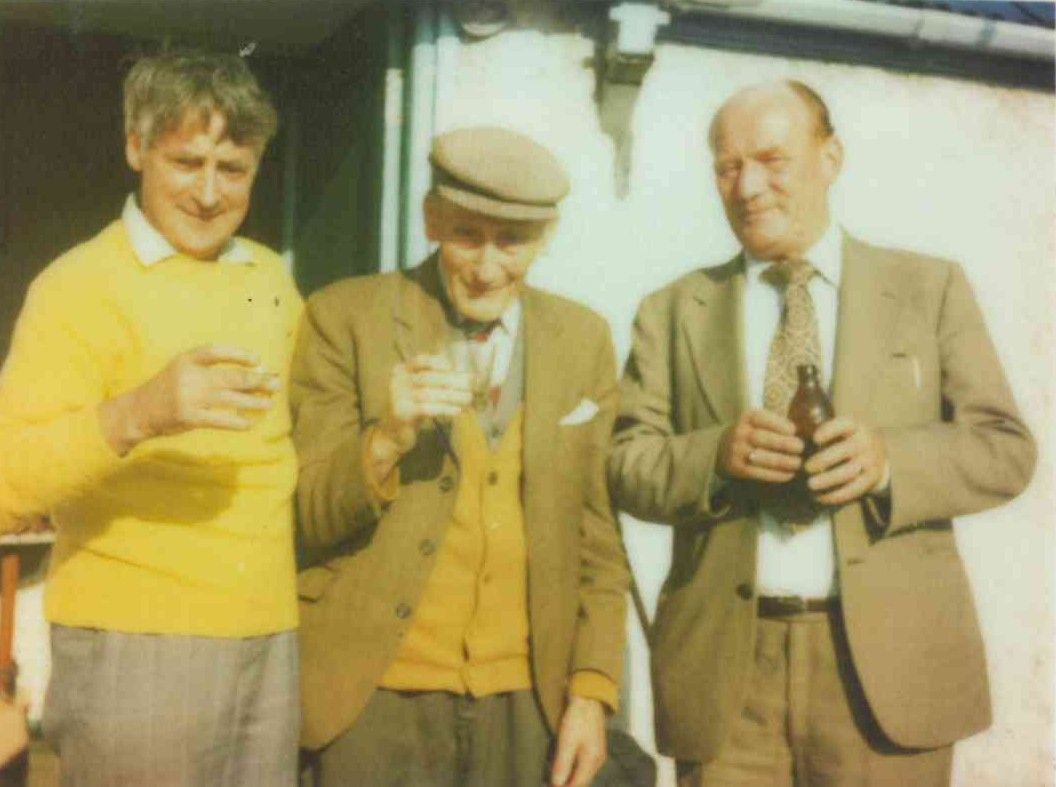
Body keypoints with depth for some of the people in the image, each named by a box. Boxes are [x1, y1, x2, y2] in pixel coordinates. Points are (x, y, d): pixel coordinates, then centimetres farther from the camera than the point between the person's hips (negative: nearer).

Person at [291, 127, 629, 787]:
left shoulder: (584, 339, 5)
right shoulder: (345, 318, -4)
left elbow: (598, 538, 8)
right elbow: (311, 520, -4)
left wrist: (592, 690, 1)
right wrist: (389, 437, -21)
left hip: (527, 704, 3)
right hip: (381, 699, -2)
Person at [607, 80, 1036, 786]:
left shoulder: (929, 287, 7)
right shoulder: (673, 311, 9)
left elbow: (1006, 448, 3)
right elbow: (625, 465, 3)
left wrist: (891, 460, -16)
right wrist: (716, 454, -16)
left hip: (888, 657, 0)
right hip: (723, 664, 1)